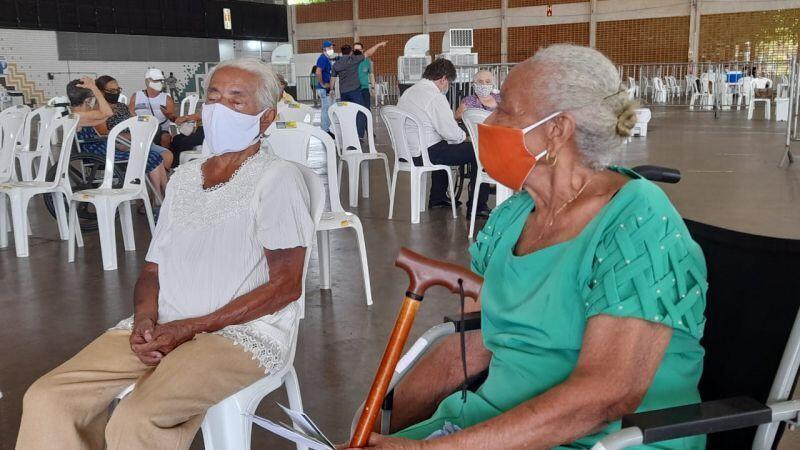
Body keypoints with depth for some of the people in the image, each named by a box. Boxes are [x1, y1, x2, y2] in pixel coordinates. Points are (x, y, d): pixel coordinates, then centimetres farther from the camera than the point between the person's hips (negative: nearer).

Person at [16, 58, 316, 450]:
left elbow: (286, 284, -11)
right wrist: (145, 319, -5)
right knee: (47, 400, -12)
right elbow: (153, 268, 17)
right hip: (161, 328, 7)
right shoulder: (184, 176, 16)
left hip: (242, 330, -6)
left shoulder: (277, 177, -5)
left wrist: (191, 327, -14)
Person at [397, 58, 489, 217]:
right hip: (425, 154, -10)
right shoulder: (435, 97, -17)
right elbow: (451, 132, -19)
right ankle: (477, 207, -1)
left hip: (404, 153, 10)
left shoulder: (408, 92, 12)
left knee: (444, 146, 37)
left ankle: (437, 198, 42)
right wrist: (464, 136, 4)